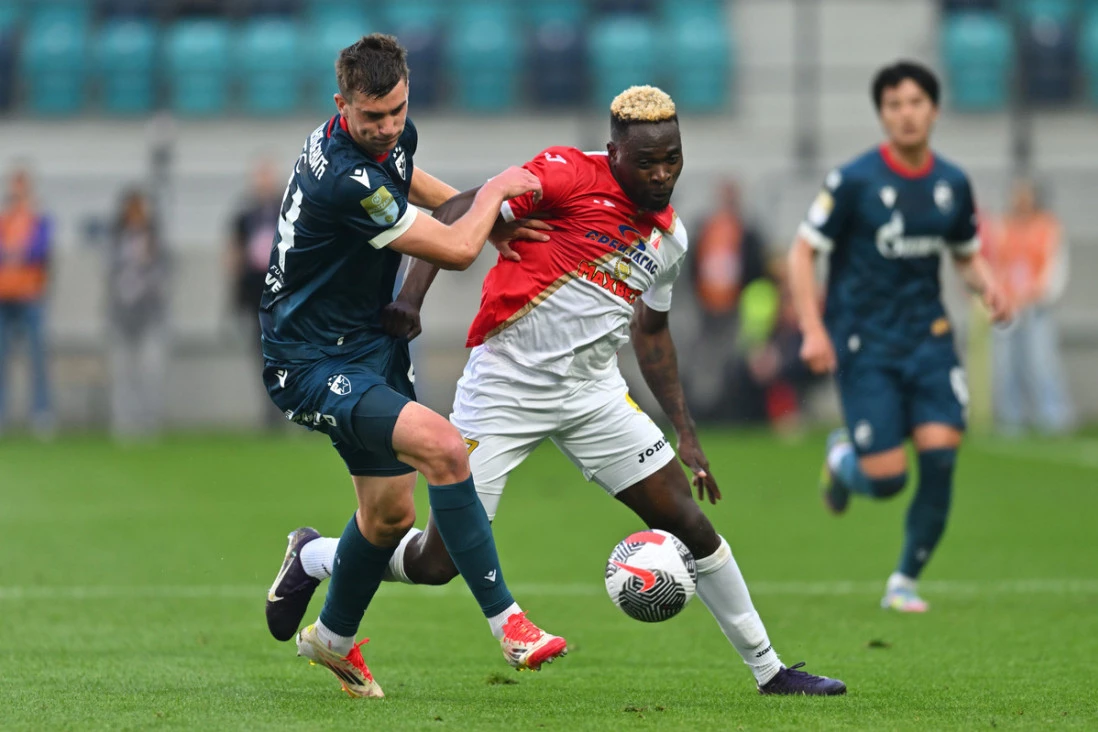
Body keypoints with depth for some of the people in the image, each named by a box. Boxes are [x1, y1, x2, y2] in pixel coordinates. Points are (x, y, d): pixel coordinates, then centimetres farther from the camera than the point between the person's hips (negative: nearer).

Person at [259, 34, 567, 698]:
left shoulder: (395, 134, -1)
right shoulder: (344, 179, -31)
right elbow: (457, 251, -22)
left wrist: (480, 208, 17)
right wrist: (497, 190, -5)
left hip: (371, 346, 10)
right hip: (311, 363, -10)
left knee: (391, 512, 16)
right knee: (441, 445, -29)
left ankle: (333, 638, 41)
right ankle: (507, 623, -25)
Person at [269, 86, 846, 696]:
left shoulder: (669, 235, 9)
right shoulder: (570, 176, -14)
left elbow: (652, 331, 23)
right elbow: (460, 212, -18)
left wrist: (686, 433, 20)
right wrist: (412, 296, -31)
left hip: (594, 393, 6)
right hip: (505, 389, -6)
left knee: (687, 519, -1)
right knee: (438, 562, -4)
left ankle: (768, 668, 12)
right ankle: (313, 557, 25)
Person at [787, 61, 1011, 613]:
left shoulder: (952, 184, 5)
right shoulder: (854, 181, -9)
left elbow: (967, 255, 19)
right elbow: (803, 252, -6)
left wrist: (988, 287, -4)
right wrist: (813, 330, -16)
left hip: (928, 339, 4)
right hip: (864, 344, -4)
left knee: (941, 457, -12)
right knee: (886, 479, -10)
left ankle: (904, 583, 7)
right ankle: (842, 457, 29)